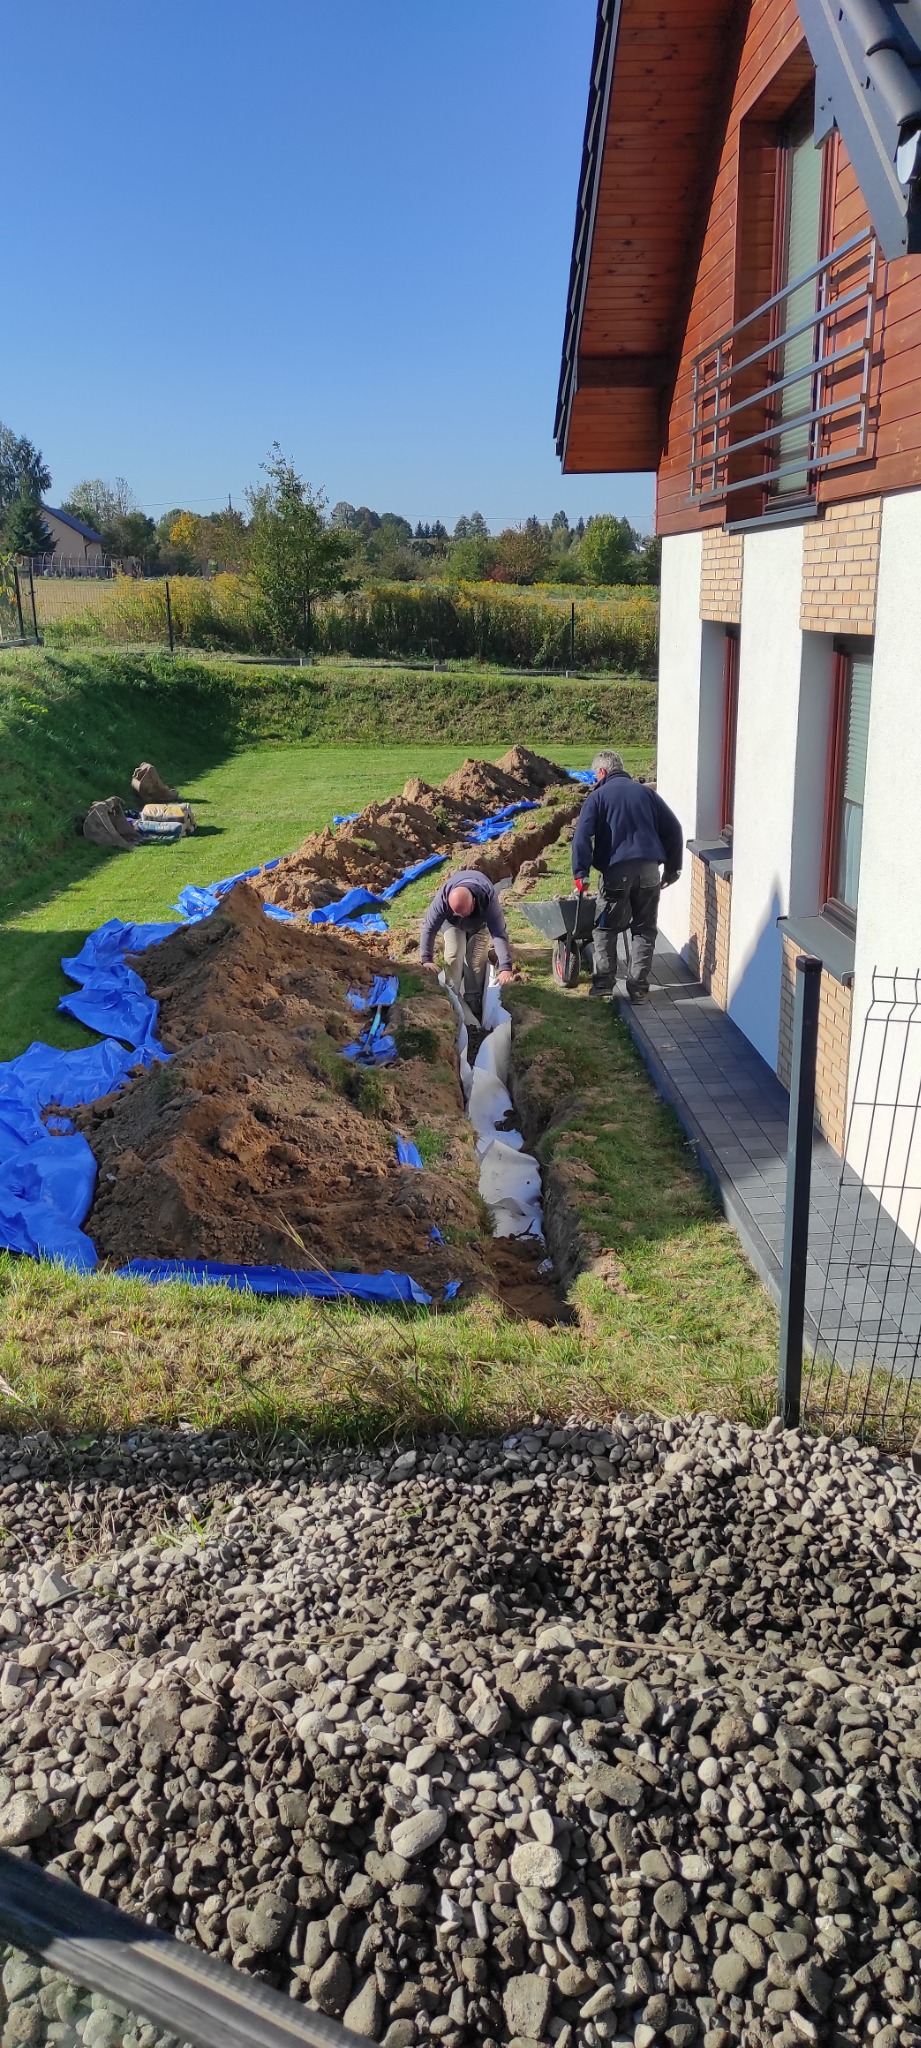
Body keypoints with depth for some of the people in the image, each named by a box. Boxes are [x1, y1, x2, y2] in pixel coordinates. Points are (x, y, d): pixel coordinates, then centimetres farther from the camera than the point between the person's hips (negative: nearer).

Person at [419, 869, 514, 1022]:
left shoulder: (489, 899, -44)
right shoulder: (442, 898, -43)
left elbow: (500, 933, -43)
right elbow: (429, 927, -33)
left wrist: (505, 966, -49)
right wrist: (426, 959, -35)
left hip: (480, 923, 0)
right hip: (453, 923, 0)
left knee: (477, 959, -7)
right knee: (453, 955, -14)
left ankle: (473, 1000, 7)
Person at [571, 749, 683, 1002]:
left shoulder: (598, 796, 5)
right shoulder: (646, 793, 16)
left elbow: (581, 836, -9)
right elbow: (673, 829, 15)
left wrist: (581, 873, -11)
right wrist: (673, 867, 19)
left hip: (617, 870, -3)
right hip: (649, 869, 3)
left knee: (606, 927, 12)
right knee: (645, 929, 9)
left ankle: (604, 982, 10)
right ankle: (639, 988, 7)